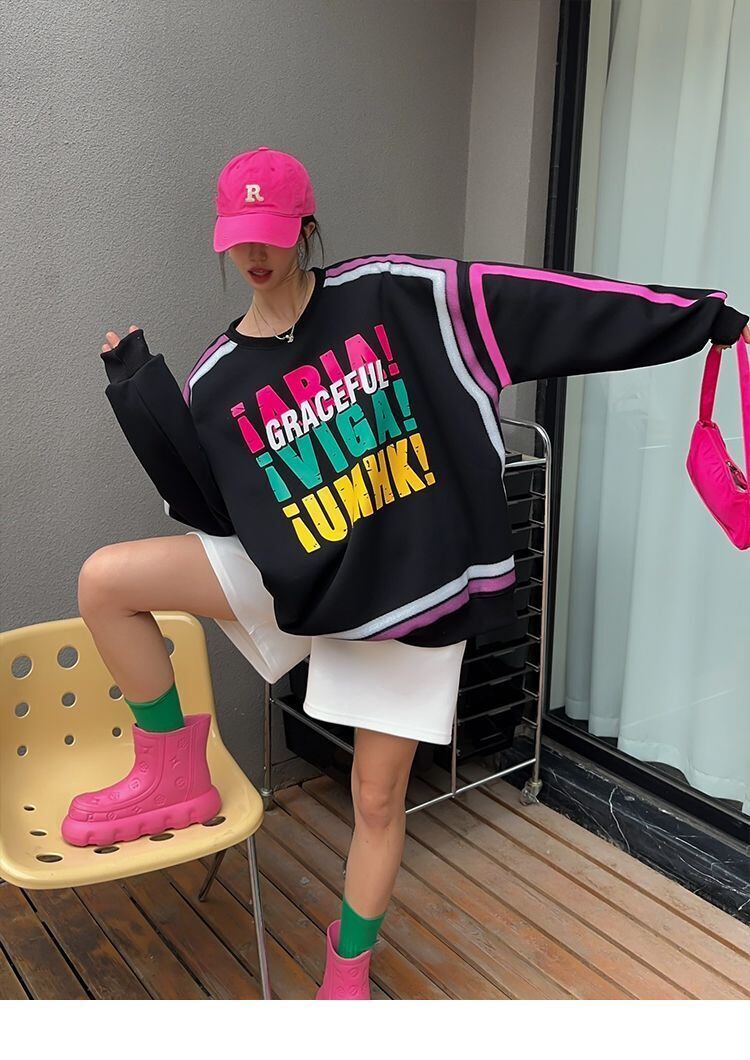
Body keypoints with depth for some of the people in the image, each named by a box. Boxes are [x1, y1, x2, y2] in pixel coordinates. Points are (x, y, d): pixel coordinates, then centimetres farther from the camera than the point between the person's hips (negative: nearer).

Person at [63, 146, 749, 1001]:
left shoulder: (389, 293, -7)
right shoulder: (216, 380, 1)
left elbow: (536, 301, -10)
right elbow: (211, 509, 1)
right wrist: (140, 393, -5)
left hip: (416, 579, -2)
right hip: (302, 579, 3)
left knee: (379, 795, 6)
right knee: (105, 579, -9)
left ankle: (348, 967, 34)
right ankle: (175, 775, 9)